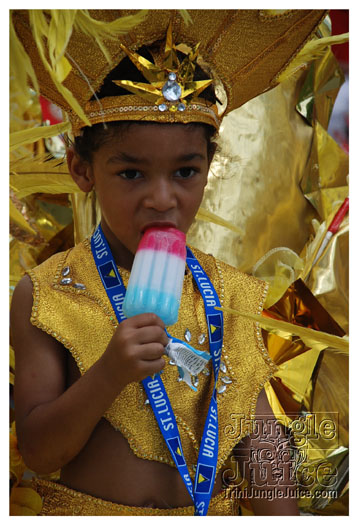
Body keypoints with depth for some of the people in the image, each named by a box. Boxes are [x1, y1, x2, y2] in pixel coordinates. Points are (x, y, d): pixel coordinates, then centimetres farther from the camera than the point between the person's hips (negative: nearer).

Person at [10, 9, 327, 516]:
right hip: (87, 511, -2)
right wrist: (108, 374, -28)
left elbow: (258, 433, 1)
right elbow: (37, 452, -14)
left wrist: (280, 513, -11)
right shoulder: (45, 296, -12)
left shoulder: (231, 294, -3)